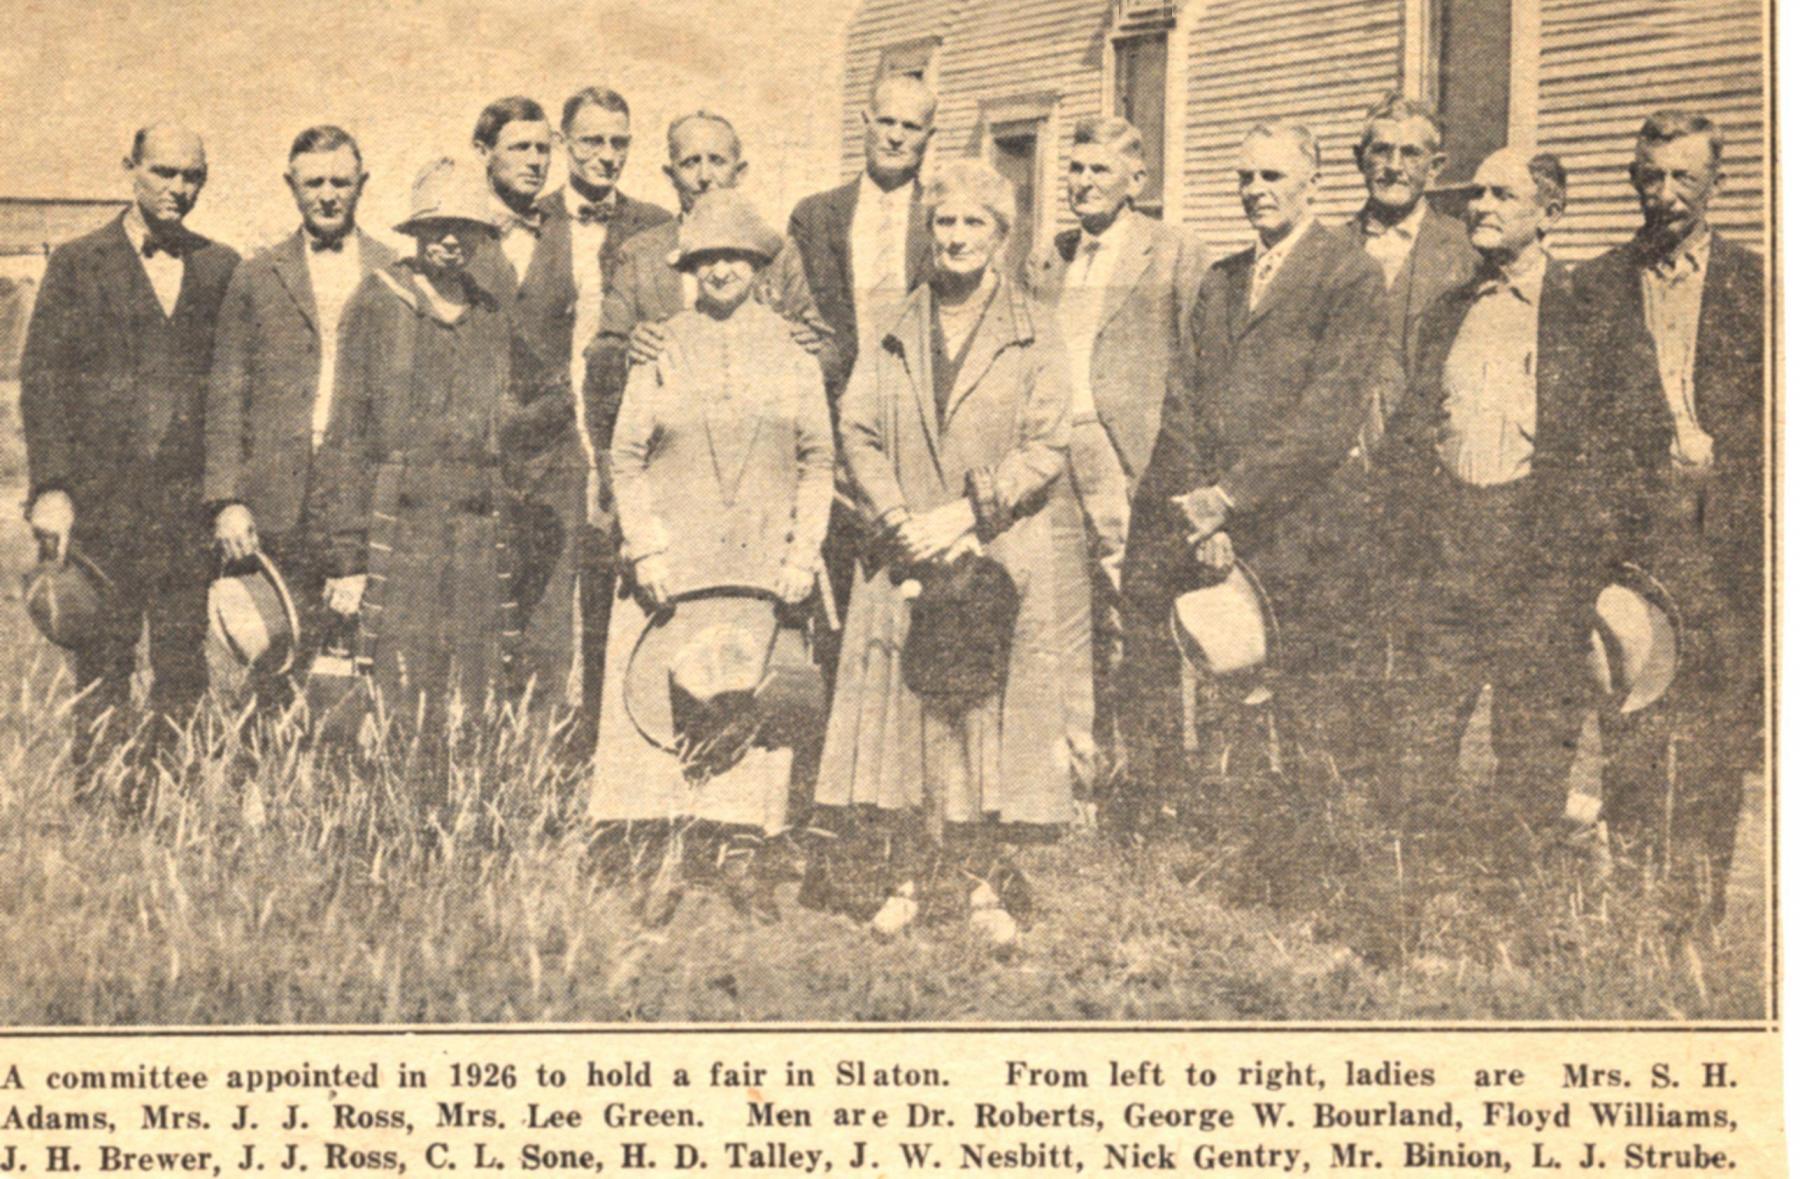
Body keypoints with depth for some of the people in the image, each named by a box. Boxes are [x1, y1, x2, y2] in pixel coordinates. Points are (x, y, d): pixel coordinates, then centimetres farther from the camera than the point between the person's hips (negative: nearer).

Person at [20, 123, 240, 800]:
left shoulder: (221, 268, 12)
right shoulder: (77, 265, 5)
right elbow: (41, 382, 0)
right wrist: (50, 488, -9)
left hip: (190, 498, 2)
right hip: (99, 502, -2)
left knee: (184, 670, 3)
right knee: (101, 669, 1)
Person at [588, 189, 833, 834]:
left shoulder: (792, 353, 9)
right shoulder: (661, 350, 7)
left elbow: (818, 462, 9)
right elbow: (626, 459, 5)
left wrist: (803, 556, 0)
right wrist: (646, 549, -6)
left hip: (763, 565, 1)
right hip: (670, 565, -1)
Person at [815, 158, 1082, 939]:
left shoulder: (1033, 334, 5)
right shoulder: (896, 333, 11)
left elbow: (1047, 449, -3)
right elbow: (856, 432, 5)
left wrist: (966, 512, -13)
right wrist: (900, 518, -11)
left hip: (1001, 554, -2)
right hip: (907, 556, 2)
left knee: (988, 714, -1)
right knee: (898, 713, -1)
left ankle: (980, 881, 9)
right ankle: (907, 880, 8)